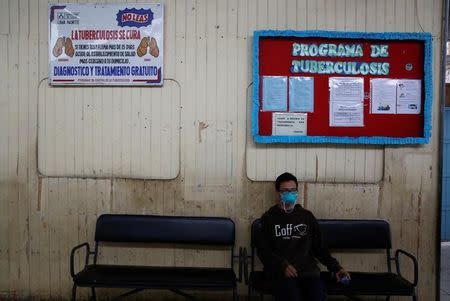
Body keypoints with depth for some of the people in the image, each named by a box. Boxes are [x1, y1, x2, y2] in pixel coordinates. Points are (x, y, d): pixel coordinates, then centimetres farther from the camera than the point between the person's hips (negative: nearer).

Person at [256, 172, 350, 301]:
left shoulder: (307, 216, 16)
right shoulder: (268, 218, 8)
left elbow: (320, 246, 19)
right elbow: (263, 250, 3)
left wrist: (335, 267, 7)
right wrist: (283, 265, -12)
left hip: (307, 269, 3)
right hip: (280, 270, -2)